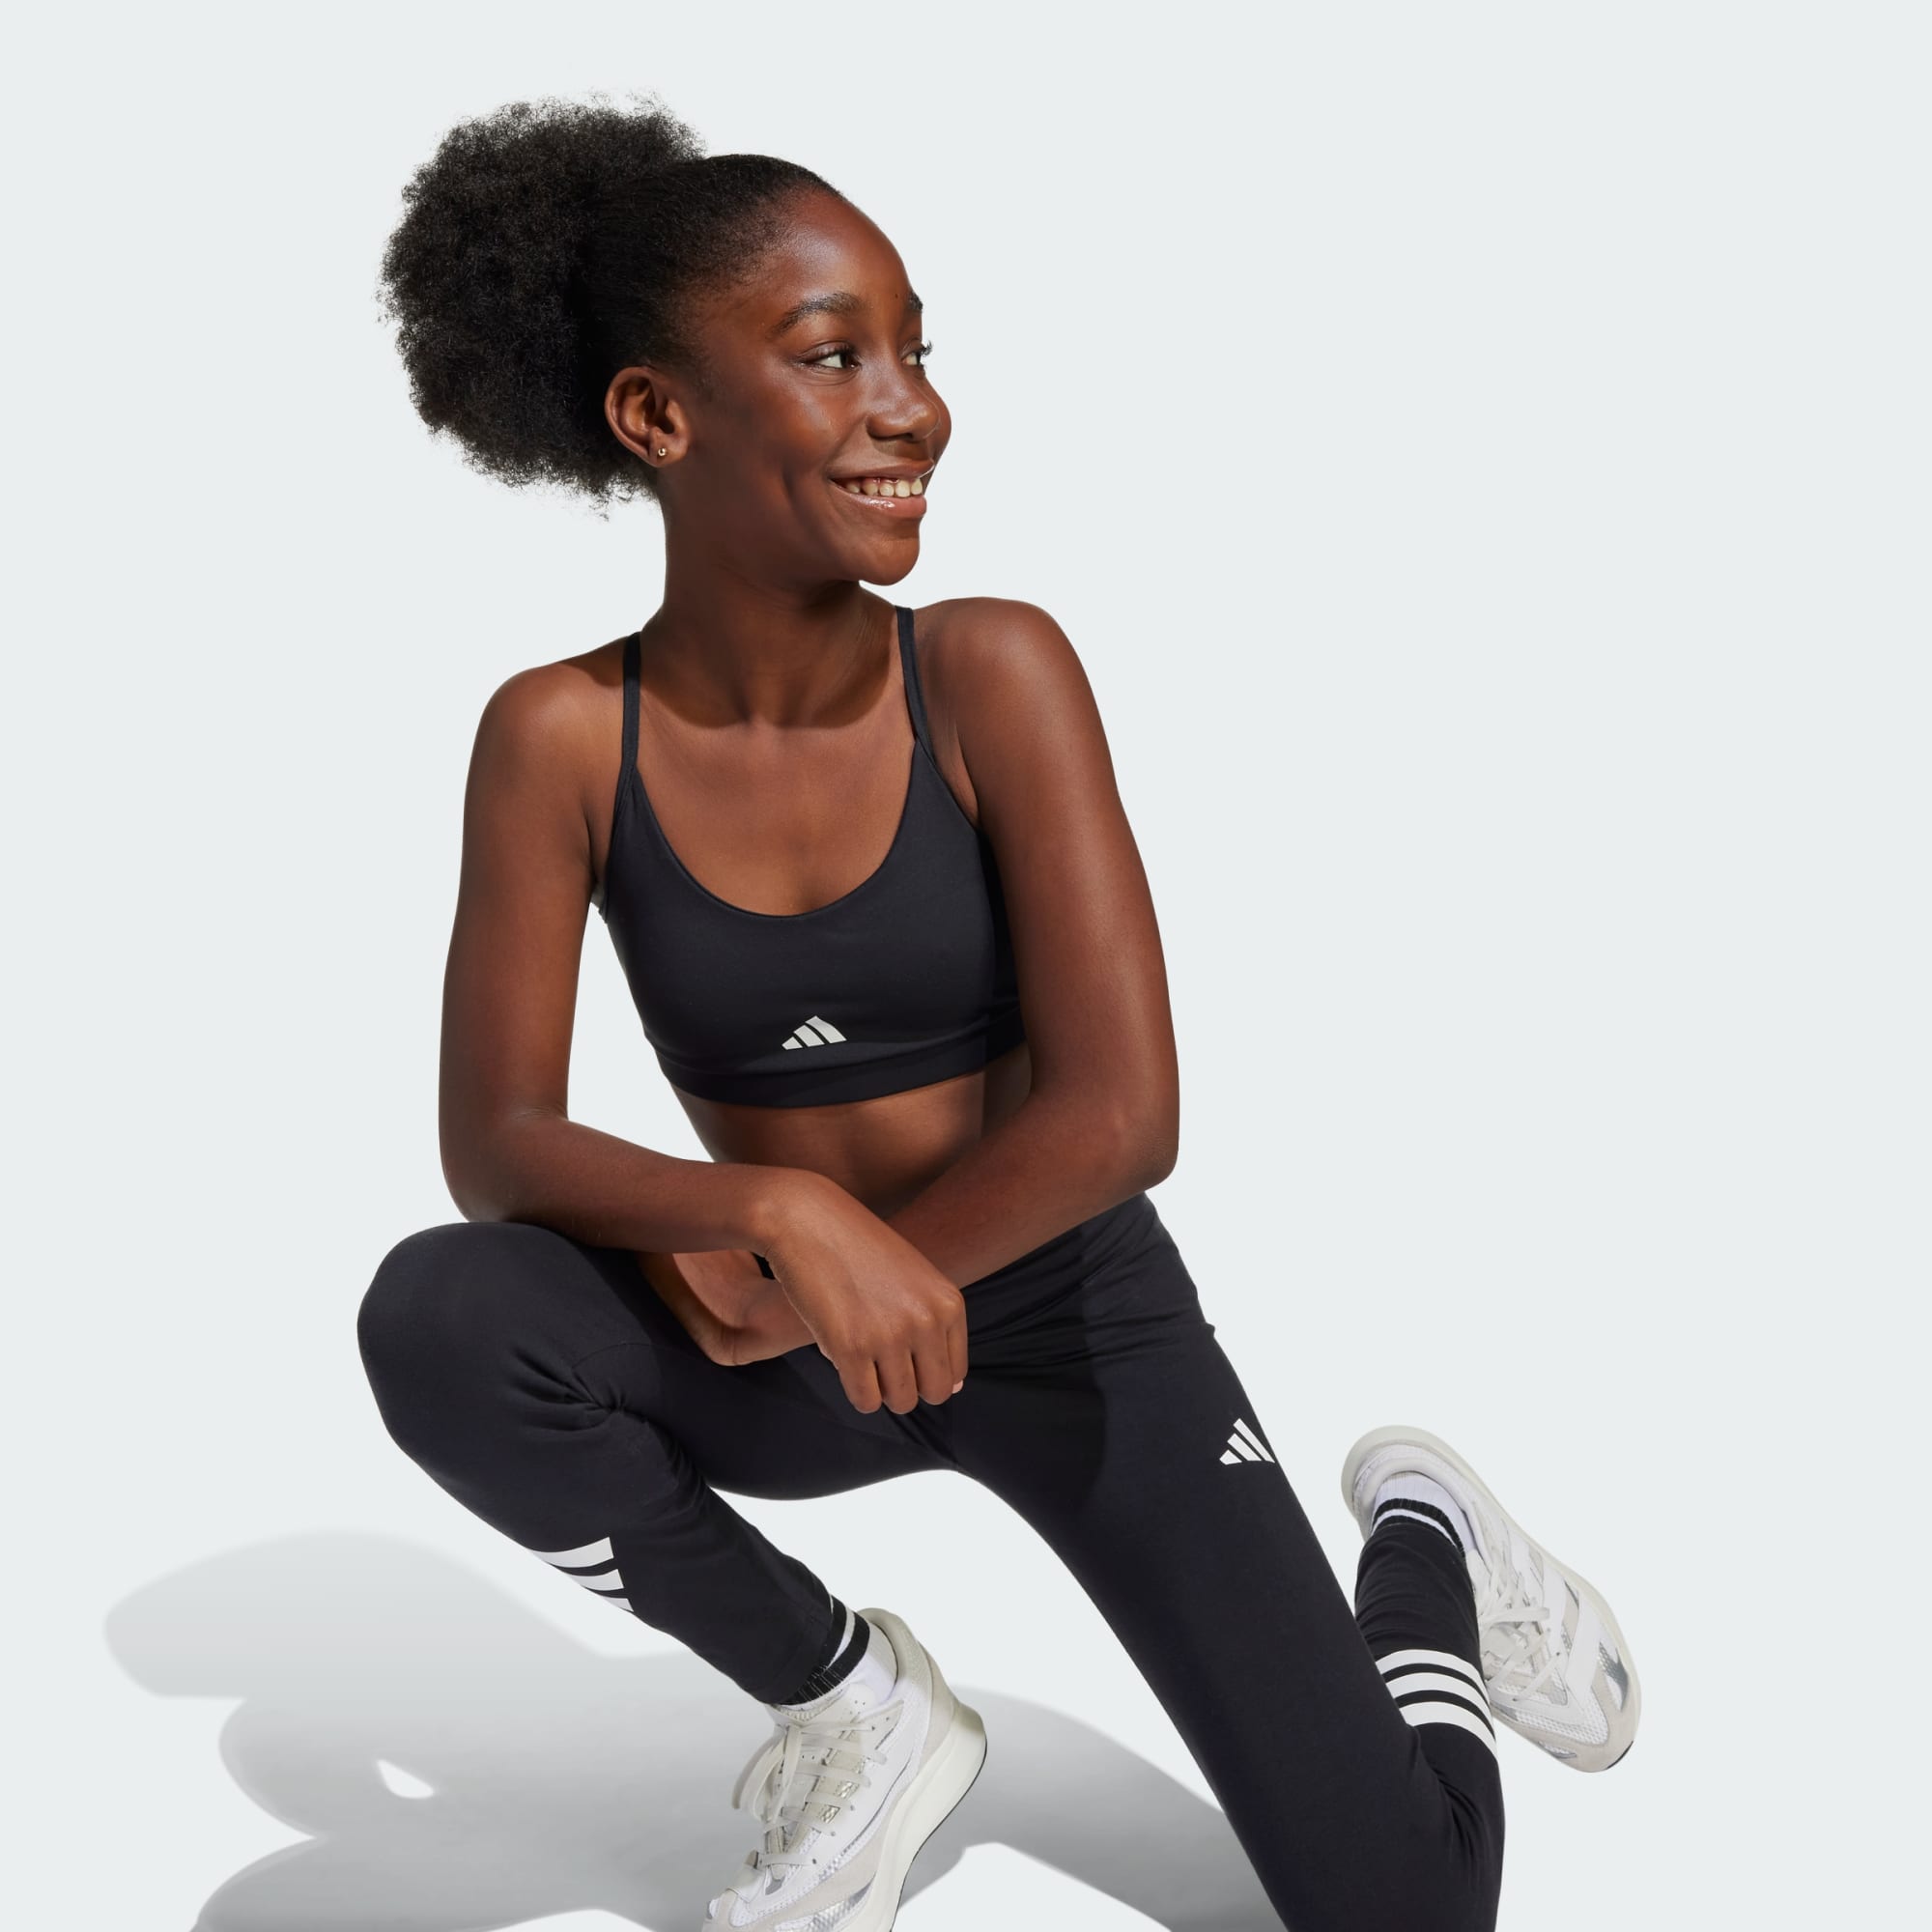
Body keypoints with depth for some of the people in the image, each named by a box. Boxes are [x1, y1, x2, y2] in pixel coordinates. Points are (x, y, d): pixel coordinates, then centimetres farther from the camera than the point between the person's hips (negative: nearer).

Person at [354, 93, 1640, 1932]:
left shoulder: (991, 671, -15)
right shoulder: (560, 737, -11)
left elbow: (1122, 1113, -20)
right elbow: (491, 1145, -15)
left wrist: (778, 1300, -16)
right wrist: (774, 1213, -32)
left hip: (1061, 1316, -1)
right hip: (783, 1351, 2)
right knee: (434, 1321, -29)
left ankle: (1426, 1544, 22)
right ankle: (856, 1699, -4)